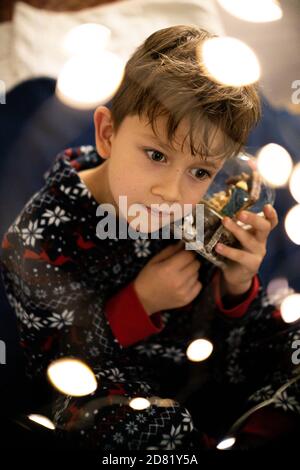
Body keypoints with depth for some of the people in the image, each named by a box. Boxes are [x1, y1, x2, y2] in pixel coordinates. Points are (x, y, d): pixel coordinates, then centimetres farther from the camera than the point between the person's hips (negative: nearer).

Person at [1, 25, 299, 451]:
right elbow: (48, 366, -16)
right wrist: (139, 304, -27)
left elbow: (218, 322, 2)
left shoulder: (195, 213, -12)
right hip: (103, 387, -4)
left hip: (198, 366, 5)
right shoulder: (39, 241, -24)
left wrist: (237, 287, -23)